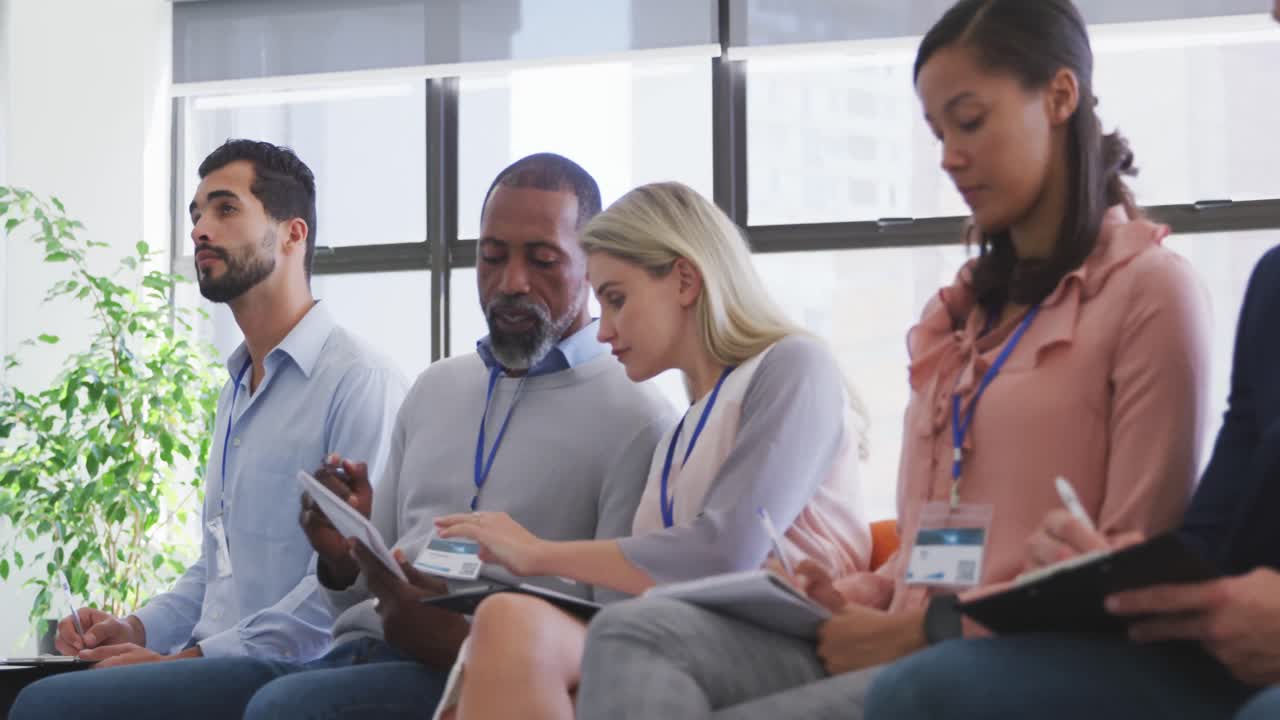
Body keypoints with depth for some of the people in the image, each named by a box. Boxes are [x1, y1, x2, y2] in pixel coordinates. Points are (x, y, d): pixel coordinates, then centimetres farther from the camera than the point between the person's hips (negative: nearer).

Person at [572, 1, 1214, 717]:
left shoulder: (1150, 290, 1)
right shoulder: (969, 309, 25)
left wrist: (927, 632, -12)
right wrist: (852, 602, 2)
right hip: (900, 647, 7)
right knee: (637, 630, -21)